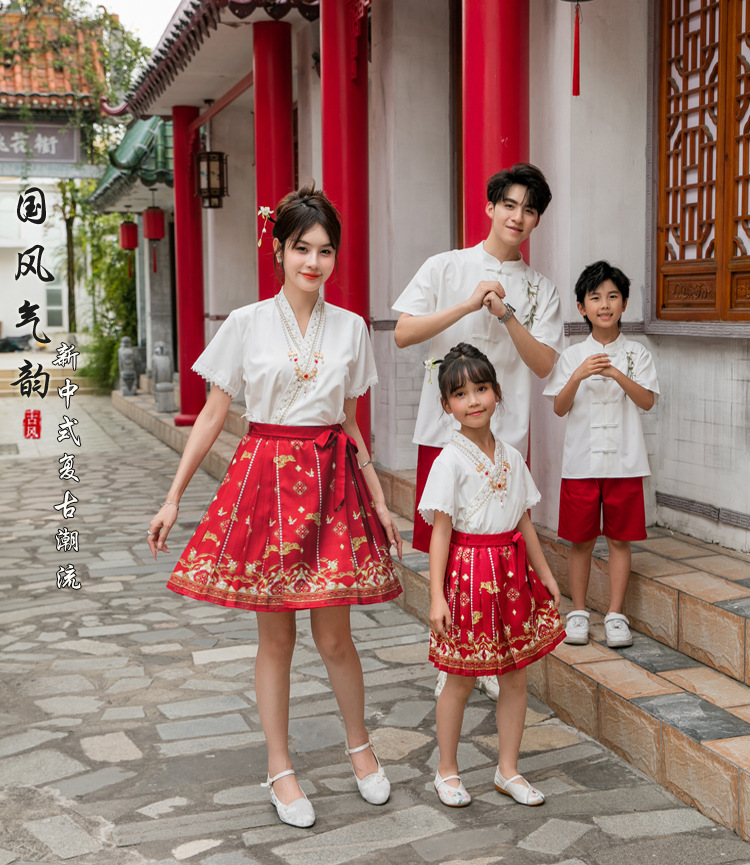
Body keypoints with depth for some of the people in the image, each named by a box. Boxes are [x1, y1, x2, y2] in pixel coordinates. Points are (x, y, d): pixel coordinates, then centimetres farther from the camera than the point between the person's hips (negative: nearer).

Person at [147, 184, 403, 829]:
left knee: (333, 635, 5)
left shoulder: (350, 328, 6)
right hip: (266, 475, -1)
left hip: (332, 478, 1)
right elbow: (212, 417, 2)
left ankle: (360, 744, 29)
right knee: (276, 635, 6)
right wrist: (173, 498, 0)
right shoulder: (247, 324, -1)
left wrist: (380, 501, 12)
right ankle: (280, 767, 21)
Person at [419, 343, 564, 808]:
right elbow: (441, 531, -12)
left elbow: (524, 523, 13)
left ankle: (508, 769, 25)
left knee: (516, 676, 10)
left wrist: (545, 573, 13)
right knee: (462, 679, 5)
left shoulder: (511, 456, 6)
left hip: (512, 570, 6)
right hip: (468, 571, -5)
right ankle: (447, 770, 23)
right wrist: (437, 595, -15)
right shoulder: (450, 460, -11)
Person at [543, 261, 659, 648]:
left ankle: (616, 614, 14)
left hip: (624, 460, 0)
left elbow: (647, 401, -6)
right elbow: (560, 408, -2)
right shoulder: (572, 355, 4)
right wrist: (578, 376, -18)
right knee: (580, 540, 6)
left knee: (619, 539, 5)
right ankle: (578, 612, 18)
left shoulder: (636, 353, 4)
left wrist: (617, 374, -19)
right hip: (581, 460, 0)